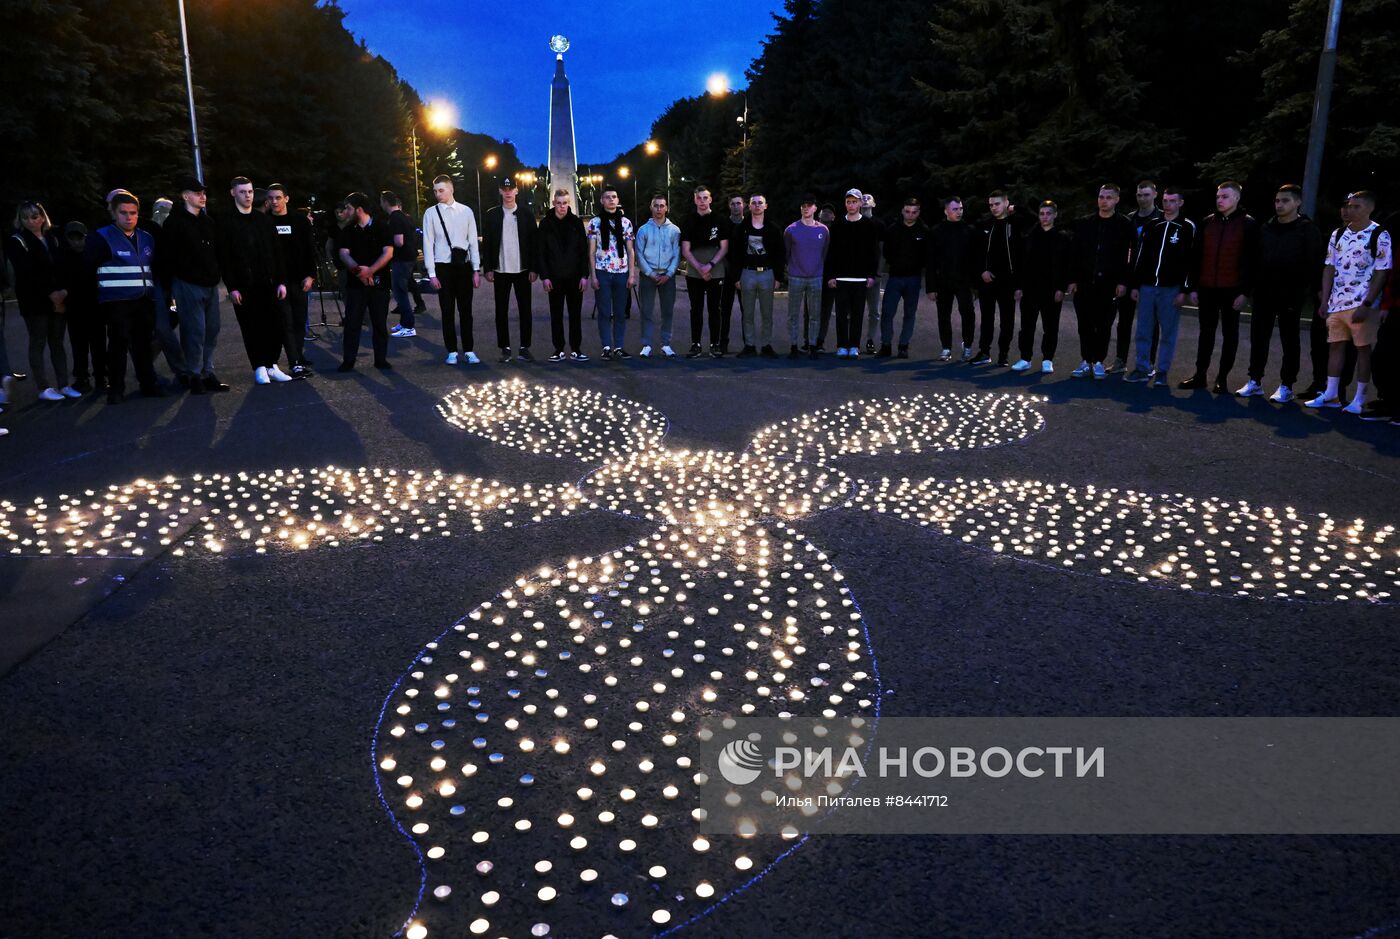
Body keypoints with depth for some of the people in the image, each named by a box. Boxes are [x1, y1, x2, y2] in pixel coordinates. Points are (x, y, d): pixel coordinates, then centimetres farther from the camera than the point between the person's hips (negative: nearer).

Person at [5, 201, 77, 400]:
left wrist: (63, 291, -5)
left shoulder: (52, 239, 14)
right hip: (34, 301, -5)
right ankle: (43, 389, 1)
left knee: (57, 343, 7)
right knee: (38, 343, -1)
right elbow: (27, 273, -12)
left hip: (58, 300, 5)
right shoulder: (16, 241, -2)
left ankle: (63, 385, 10)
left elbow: (62, 267, 11)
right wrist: (50, 293, -16)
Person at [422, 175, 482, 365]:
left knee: (466, 310, 5)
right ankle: (452, 351, 13)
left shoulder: (466, 211, 3)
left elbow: (473, 242, 4)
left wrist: (476, 270, 0)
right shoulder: (431, 213, 0)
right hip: (443, 266, -1)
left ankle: (468, 350, 13)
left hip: (464, 265, 1)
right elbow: (428, 244, -1)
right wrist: (431, 273, -5)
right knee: (447, 311, 4)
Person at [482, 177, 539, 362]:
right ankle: (505, 348, 9)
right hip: (501, 270, 0)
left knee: (525, 310, 2)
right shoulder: (492, 214, 4)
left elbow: (533, 242, 3)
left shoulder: (526, 214, 5)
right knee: (502, 310, 3)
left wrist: (533, 268, -3)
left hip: (522, 270, 0)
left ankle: (525, 347, 9)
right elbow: (487, 243, 4)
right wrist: (488, 268, -4)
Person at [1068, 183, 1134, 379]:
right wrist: (1072, 279, 1)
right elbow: (1075, 253, 8)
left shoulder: (1124, 225, 1)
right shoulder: (1084, 223, 9)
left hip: (1109, 284, -2)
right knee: (1085, 324, 4)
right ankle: (1086, 361, 12)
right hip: (1084, 282, 2)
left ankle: (1098, 362, 11)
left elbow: (1129, 256, -3)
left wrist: (1123, 282, -10)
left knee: (1104, 326, 3)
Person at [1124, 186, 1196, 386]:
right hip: (1147, 287, 4)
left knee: (1168, 333, 1)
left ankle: (1162, 372, 7)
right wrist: (1136, 285, 8)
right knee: (1143, 331, 4)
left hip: (1171, 289, -4)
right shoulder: (1153, 226, 13)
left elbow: (1190, 261, -5)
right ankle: (1142, 369, 12)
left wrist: (1184, 290, -11)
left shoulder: (1188, 228, 0)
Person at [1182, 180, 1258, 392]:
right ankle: (1200, 375, 16)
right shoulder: (1207, 222, 9)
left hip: (1232, 290, -4)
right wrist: (1194, 287, 6)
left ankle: (1222, 378, 10)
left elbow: (1251, 260, -7)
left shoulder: (1247, 224, -3)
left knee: (1229, 334, 5)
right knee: (1206, 332, 10)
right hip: (1207, 289, 4)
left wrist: (1245, 291, -13)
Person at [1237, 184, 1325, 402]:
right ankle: (1255, 381, 17)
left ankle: (1286, 386, 9)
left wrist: (1312, 290, -13)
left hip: (1291, 296, -4)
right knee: (1258, 338, 7)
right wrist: (1252, 286, 5)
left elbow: (1315, 262, -6)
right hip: (1264, 294, 5)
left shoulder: (1307, 230, -3)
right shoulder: (1266, 228, 10)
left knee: (1290, 341, 4)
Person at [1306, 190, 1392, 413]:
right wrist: (1325, 301, 5)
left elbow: (1381, 273, -9)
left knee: (1363, 349, 1)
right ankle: (1331, 395, 16)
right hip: (1337, 303, 5)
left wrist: (1367, 305, -15)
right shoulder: (1338, 234, 10)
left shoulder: (1380, 236, -6)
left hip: (1363, 305, -5)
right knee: (1336, 346, 9)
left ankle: (1359, 399, 6)